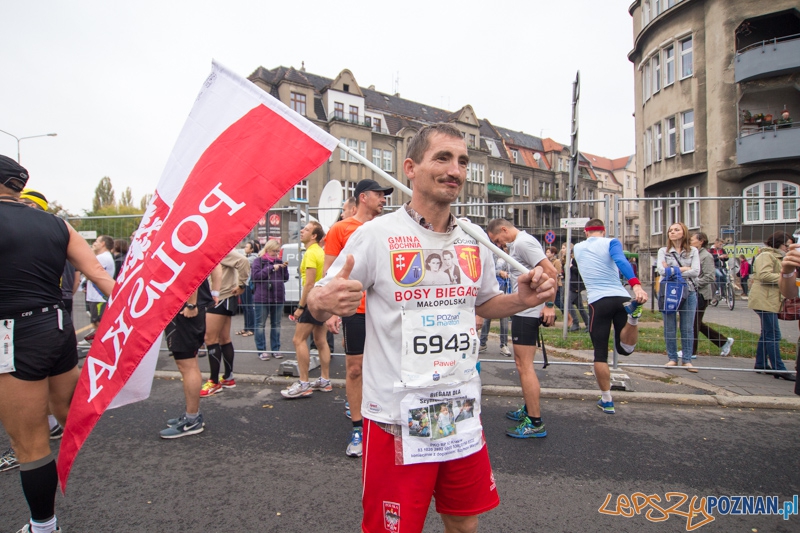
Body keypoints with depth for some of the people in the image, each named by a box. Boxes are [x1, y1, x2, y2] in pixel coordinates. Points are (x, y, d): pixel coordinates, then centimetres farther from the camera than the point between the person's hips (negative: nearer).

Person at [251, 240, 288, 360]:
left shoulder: (279, 261, 15)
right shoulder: (258, 261, 1)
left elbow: (285, 278, 16)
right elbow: (255, 276, -11)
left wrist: (284, 268, -2)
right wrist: (271, 268, -14)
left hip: (278, 297, 5)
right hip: (262, 297, -5)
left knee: (276, 324, 9)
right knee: (260, 325, 1)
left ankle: (275, 350, 16)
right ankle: (261, 350, 8)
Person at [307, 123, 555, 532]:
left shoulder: (475, 241, 4)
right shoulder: (376, 234, -13)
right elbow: (321, 300, -8)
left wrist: (522, 299, -1)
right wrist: (321, 302, -32)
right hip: (397, 418, -5)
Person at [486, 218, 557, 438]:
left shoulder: (523, 242, -15)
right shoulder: (517, 244, 17)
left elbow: (551, 271, -22)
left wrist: (549, 304, -22)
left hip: (527, 312, -11)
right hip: (522, 311, 11)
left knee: (525, 365, -7)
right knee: (521, 362, 19)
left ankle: (535, 423, 0)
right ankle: (529, 409, 31)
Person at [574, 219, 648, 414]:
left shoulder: (578, 248, 14)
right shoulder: (611, 243, 5)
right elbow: (621, 261, -17)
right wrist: (636, 284, -29)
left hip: (598, 302, 1)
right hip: (621, 298, 0)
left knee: (600, 354, 9)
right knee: (625, 348, 11)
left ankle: (607, 401, 11)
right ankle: (633, 313, -20)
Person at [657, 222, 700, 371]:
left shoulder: (693, 251, 8)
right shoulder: (663, 251, 6)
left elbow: (696, 272, -7)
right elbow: (661, 270, -10)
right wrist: (685, 269, -10)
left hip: (688, 292, 0)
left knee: (688, 328, 2)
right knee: (669, 328, 3)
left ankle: (687, 360, 9)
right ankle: (672, 358, 13)